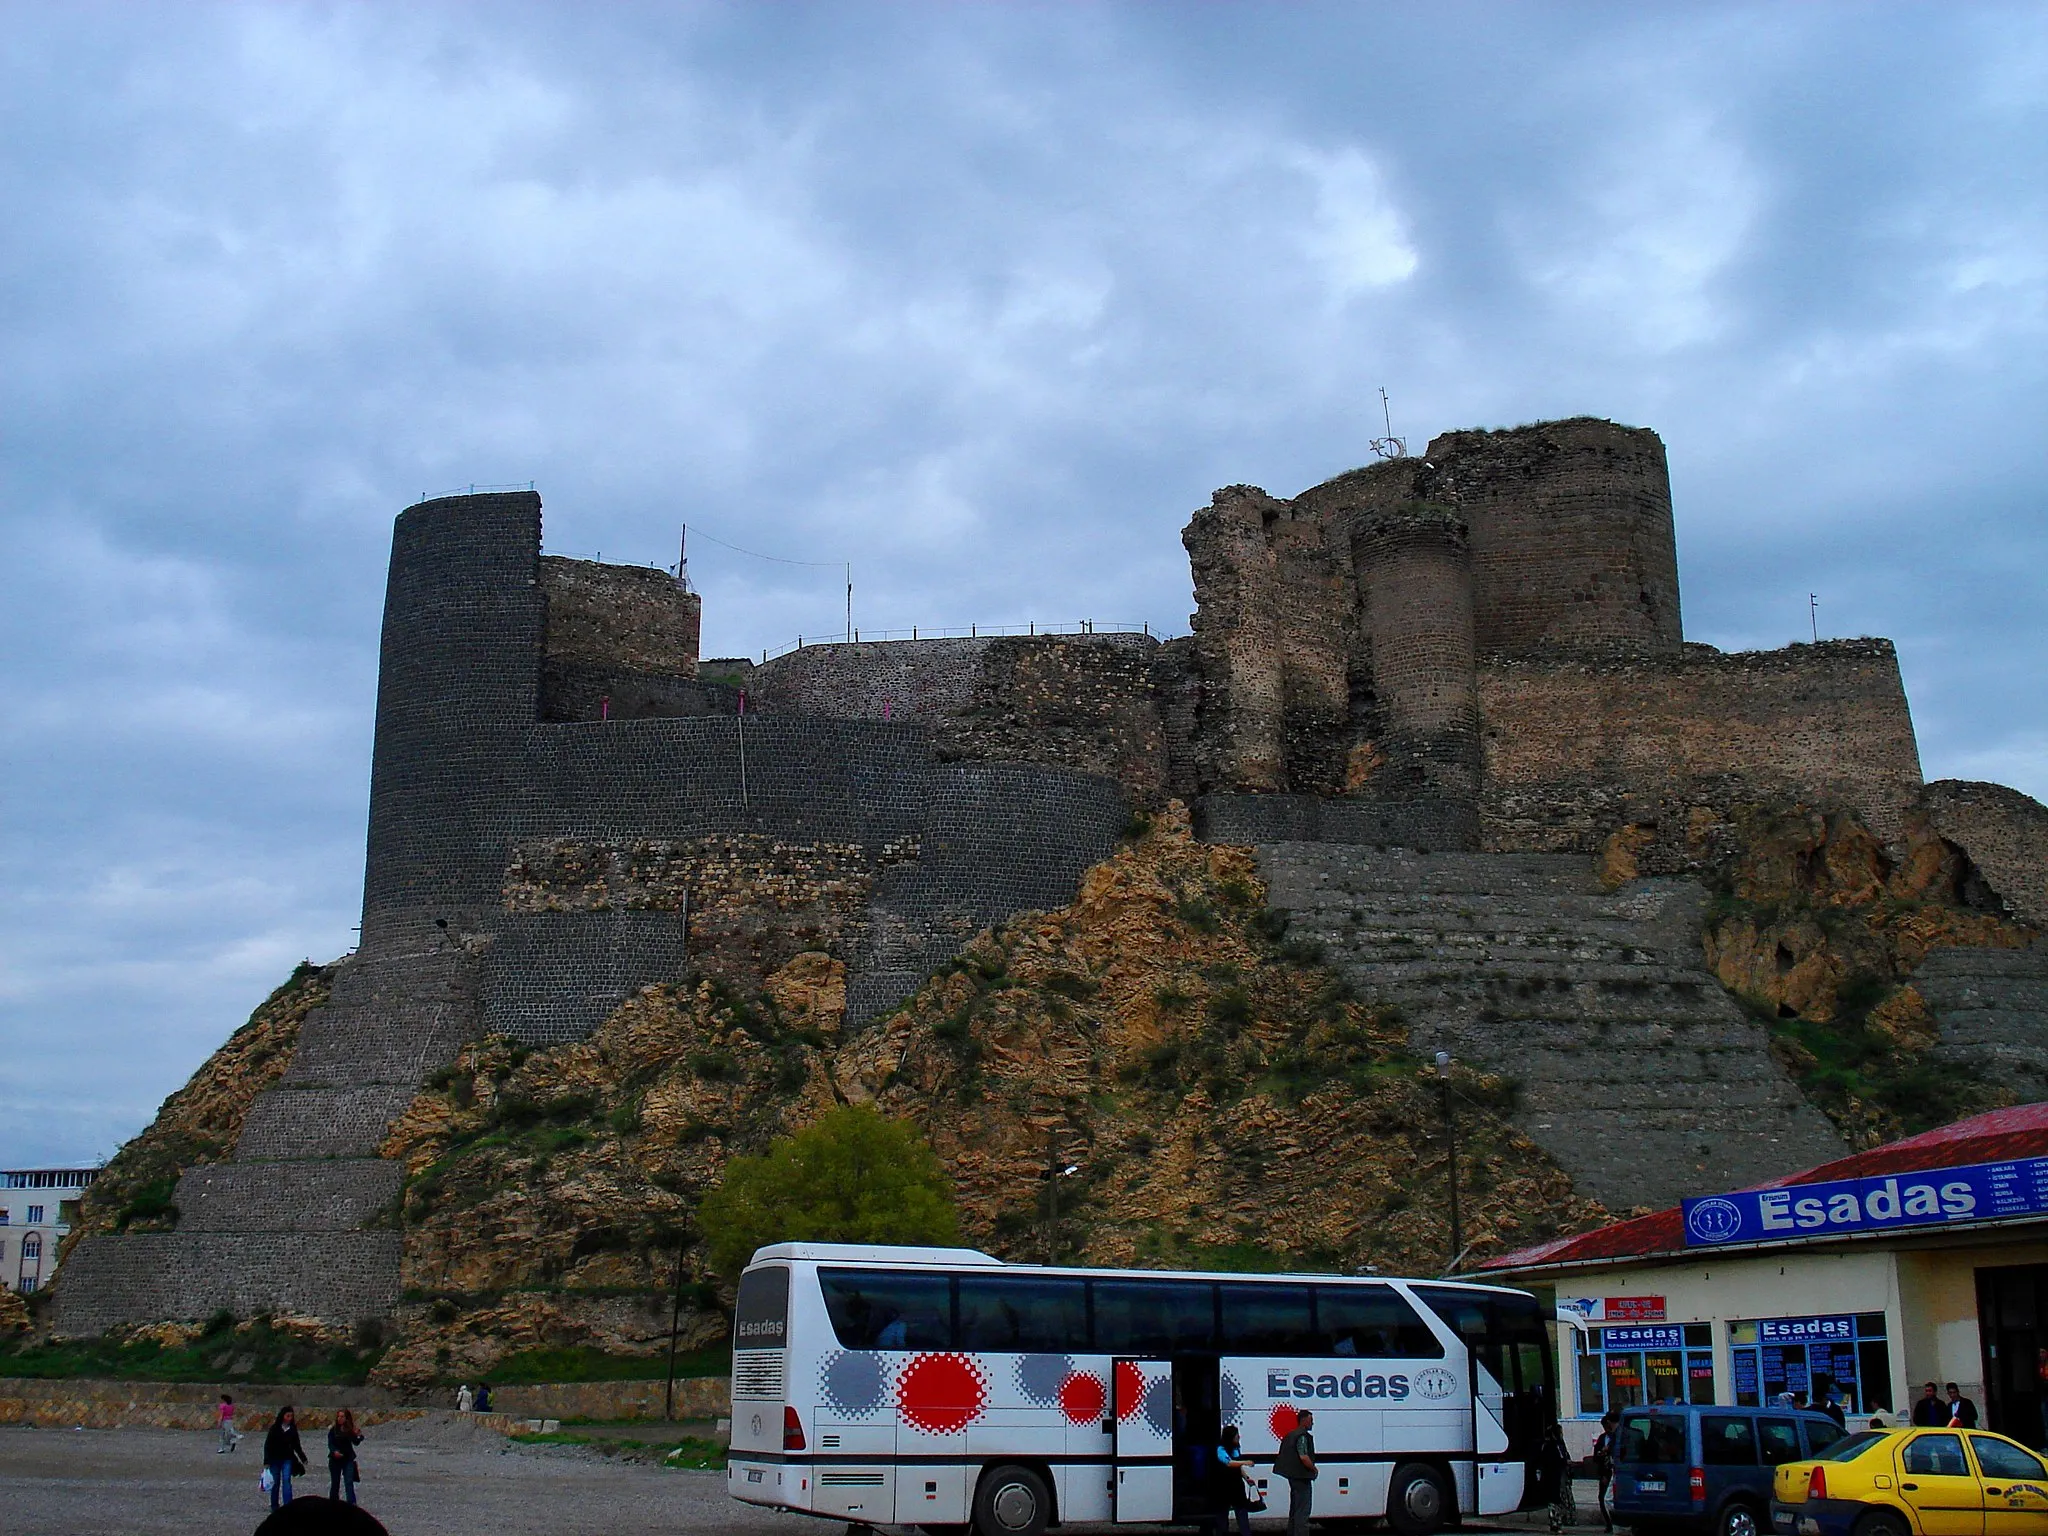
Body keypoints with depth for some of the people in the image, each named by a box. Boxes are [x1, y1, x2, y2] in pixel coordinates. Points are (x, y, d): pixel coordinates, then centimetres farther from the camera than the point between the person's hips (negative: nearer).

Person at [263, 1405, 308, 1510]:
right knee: (276, 1482, 7)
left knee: (286, 1481, -10)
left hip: (287, 1459, 1)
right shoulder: (275, 1428, -8)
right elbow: (268, 1444, -7)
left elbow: (296, 1445, 12)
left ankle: (288, 1505, -15)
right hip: (275, 1459, -1)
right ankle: (274, 1505, 22)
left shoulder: (292, 1429, 2)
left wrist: (303, 1458, 12)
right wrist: (267, 1461, -12)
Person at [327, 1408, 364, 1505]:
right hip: (335, 1460, 1)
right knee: (335, 1483, 10)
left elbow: (356, 1442, -4)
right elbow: (330, 1443, -7)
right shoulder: (333, 1430, -1)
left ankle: (352, 1504, -14)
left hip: (348, 1459, -1)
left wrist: (359, 1436, -25)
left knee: (349, 1482, -10)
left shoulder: (351, 1430, -1)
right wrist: (334, 1451, -26)